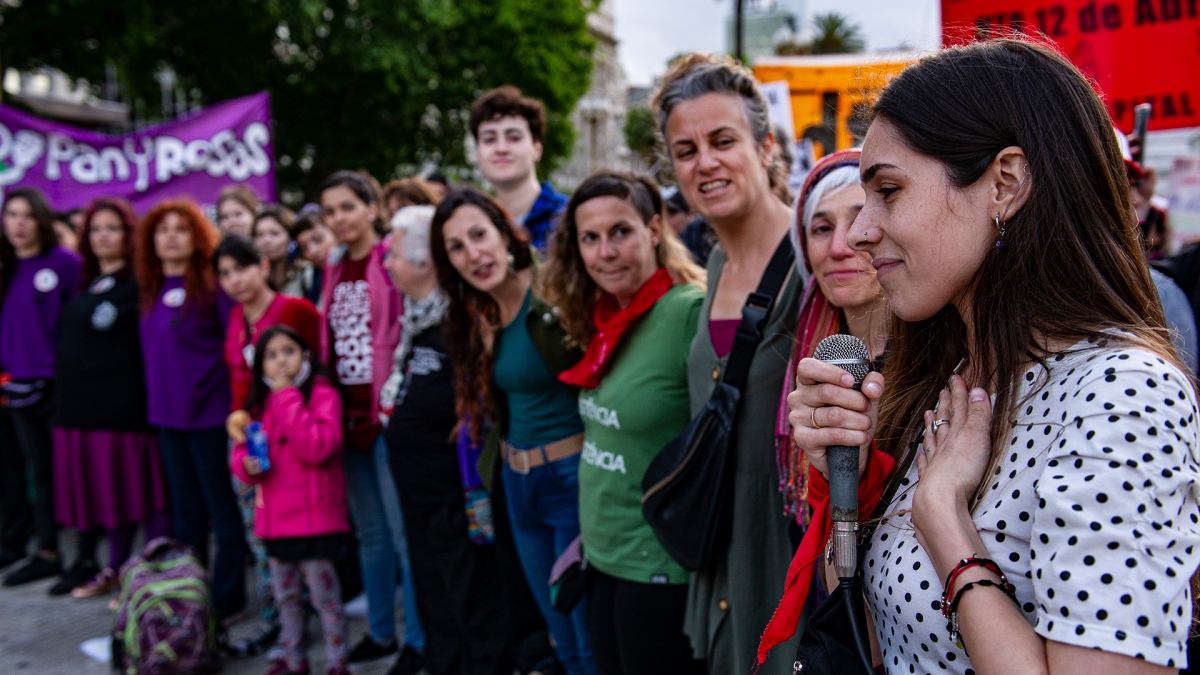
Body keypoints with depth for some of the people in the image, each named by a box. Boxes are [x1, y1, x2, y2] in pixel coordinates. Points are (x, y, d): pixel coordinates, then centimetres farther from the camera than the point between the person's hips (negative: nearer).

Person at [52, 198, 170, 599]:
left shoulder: (139, 283, -6)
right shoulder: (85, 283, 18)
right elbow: (67, 338, 23)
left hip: (126, 403, -7)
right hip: (80, 403, 7)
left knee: (142, 489, -2)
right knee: (104, 489, 13)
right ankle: (115, 569, 25)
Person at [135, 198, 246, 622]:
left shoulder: (213, 284, -9)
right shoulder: (151, 290, 10)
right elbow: (152, 349, 17)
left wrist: (238, 403, -16)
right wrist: (156, 397, 9)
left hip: (209, 411, -7)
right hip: (167, 412, 7)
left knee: (222, 508, 3)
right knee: (185, 509, 15)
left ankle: (225, 600, 13)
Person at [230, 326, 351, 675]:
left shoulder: (323, 395, -10)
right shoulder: (260, 403, 9)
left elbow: (318, 447, -24)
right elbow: (241, 450, 12)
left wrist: (287, 397, -21)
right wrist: (246, 464, -12)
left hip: (315, 517, -6)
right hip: (275, 516, 7)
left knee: (324, 594, 1)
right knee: (285, 595, 19)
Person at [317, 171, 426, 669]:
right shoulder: (334, 270, 13)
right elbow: (327, 342, 17)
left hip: (389, 413, -7)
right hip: (349, 414, 7)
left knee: (405, 531, 0)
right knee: (369, 532, 16)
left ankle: (418, 639, 12)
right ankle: (380, 631, 28)